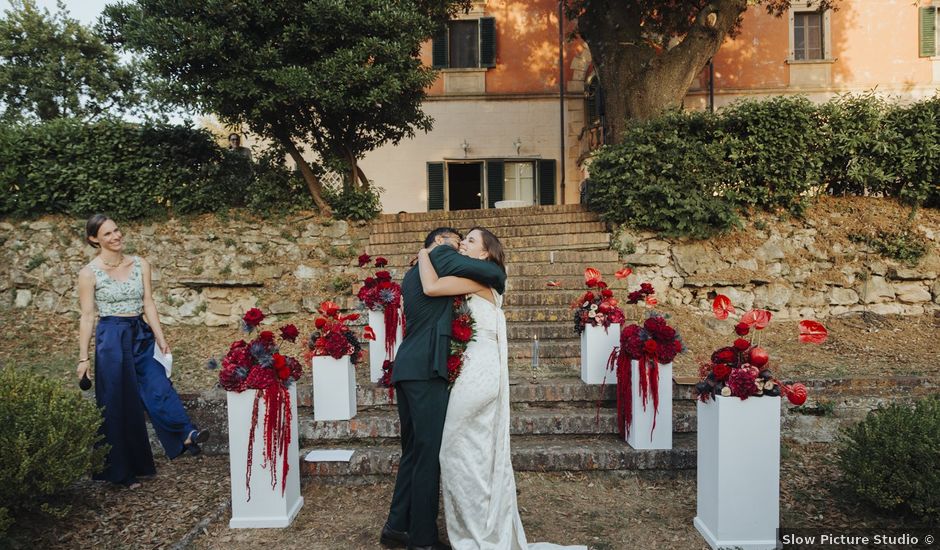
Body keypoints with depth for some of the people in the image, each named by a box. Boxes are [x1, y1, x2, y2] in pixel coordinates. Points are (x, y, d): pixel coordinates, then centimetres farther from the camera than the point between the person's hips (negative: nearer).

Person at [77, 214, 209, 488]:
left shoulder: (140, 265, 4)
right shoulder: (89, 273, -4)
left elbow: (148, 303, 4)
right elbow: (87, 316, -3)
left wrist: (160, 338, -6)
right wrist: (84, 358, -4)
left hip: (142, 335, 3)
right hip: (111, 339, -3)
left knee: (158, 385, -16)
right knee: (119, 404, 4)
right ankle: (124, 471, 16)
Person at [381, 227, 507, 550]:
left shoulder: (412, 274, 25)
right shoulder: (441, 254, -2)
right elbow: (491, 272, -11)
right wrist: (498, 282, 9)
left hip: (407, 367, 9)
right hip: (425, 368, -9)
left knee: (413, 450, 15)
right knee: (429, 452, -4)